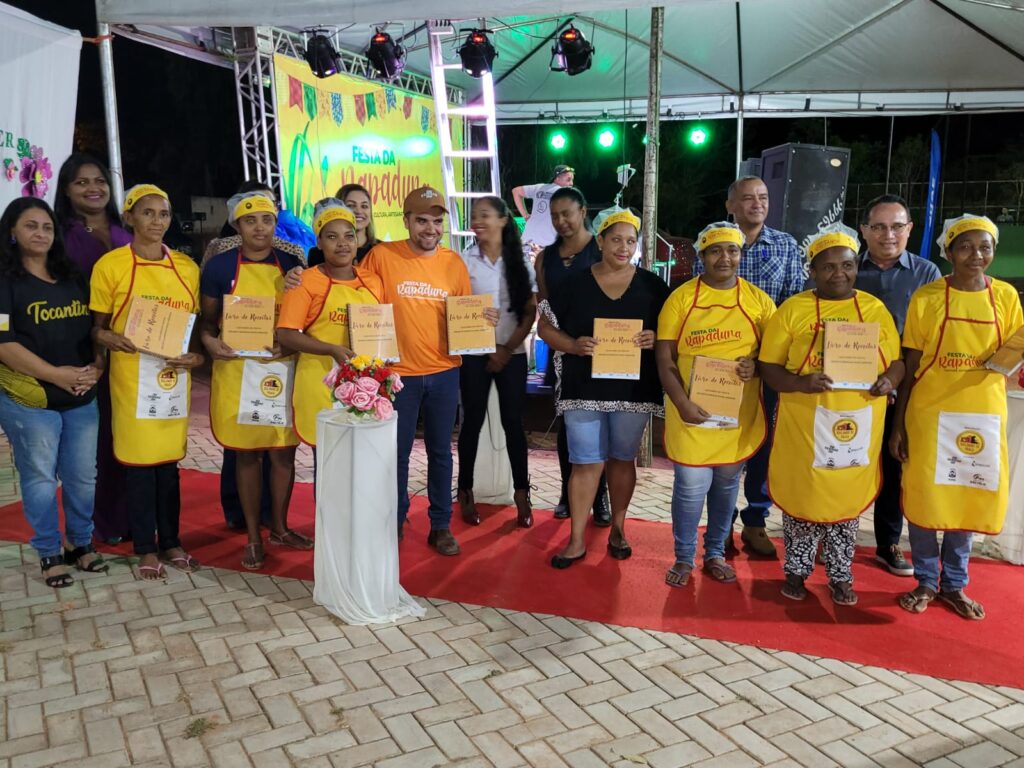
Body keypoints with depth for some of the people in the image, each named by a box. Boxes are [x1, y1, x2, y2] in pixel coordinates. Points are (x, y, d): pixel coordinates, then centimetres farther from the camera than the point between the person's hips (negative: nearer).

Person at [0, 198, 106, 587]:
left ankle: (81, 543, 28)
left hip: (83, 399, 5)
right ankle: (50, 553, 19)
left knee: (83, 476, 12)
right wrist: (56, 374, -18)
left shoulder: (74, 278, 11)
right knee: (41, 479, 5)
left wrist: (96, 368, -4)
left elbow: (98, 329, 14)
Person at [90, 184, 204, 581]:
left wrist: (197, 355, -3)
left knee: (168, 461, 12)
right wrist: (111, 339, -19)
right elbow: (97, 327, 0)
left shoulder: (186, 266, 8)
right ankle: (146, 548, 16)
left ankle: (170, 542, 23)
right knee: (139, 461, 2)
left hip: (174, 375, 4)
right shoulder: (110, 265, -4)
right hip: (133, 376, -3)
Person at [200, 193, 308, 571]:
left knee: (284, 451, 9)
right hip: (238, 371, -2)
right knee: (247, 453, 7)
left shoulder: (290, 264, 4)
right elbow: (207, 319, 5)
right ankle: (253, 536, 20)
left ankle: (279, 527, 28)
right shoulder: (219, 266, -2)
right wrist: (210, 342, -16)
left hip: (283, 369, 2)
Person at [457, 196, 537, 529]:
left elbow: (530, 312, 1)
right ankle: (466, 492, 17)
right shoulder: (464, 261, 1)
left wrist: (508, 349, -9)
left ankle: (521, 494, 14)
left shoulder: (520, 262, 3)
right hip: (474, 354, 0)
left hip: (513, 354, 1)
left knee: (513, 422, 4)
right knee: (472, 421, 5)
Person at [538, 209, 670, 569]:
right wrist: (573, 345, -16)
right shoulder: (575, 283, 0)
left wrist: (655, 338, -15)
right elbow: (546, 327, 2)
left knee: (623, 459, 14)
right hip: (584, 388, -1)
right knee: (586, 463, 2)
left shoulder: (651, 285, 2)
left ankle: (617, 529, 30)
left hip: (633, 389, 1)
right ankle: (576, 540, 12)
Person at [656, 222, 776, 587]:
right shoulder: (681, 298, -3)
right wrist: (682, 403, -17)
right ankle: (684, 557, 20)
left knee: (726, 483, 14)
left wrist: (756, 364, -14)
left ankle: (715, 553, 32)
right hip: (692, 410, -2)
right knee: (692, 486, 0)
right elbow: (664, 358, -5)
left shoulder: (758, 300, 3)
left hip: (739, 412, 2)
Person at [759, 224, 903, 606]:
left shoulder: (875, 309, 7)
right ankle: (796, 570, 27)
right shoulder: (792, 309, -2)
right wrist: (800, 382, -22)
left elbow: (897, 361, 13)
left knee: (848, 500, 12)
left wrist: (890, 380, -10)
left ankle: (840, 575, 29)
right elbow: (768, 367, -3)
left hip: (857, 428, 2)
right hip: (804, 427, -2)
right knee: (801, 497, 7)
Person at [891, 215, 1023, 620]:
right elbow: (909, 365, -3)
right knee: (923, 496, 3)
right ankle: (925, 581, 21)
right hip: (929, 413, -2)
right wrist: (898, 424, -5)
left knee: (971, 497, 10)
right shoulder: (926, 297, -5)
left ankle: (954, 583, 27)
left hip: (983, 414, 2)